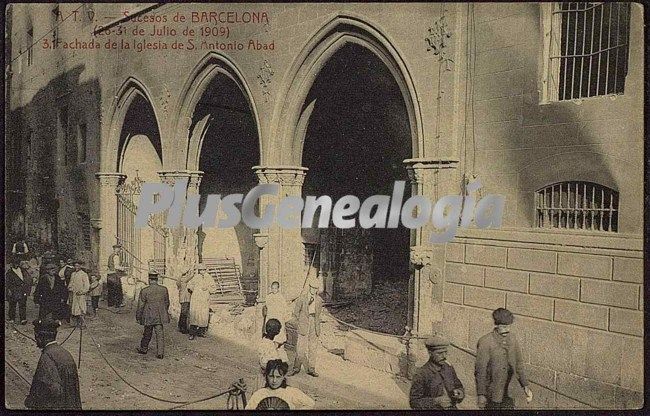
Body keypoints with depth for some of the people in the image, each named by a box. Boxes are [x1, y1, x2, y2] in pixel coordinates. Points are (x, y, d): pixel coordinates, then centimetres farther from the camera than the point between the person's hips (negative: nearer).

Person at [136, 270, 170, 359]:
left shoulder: (144, 291, -12)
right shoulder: (164, 289, -2)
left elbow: (140, 306, -7)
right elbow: (167, 303, 9)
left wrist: (138, 317, 5)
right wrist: (165, 312, 25)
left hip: (149, 317, -2)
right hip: (160, 317, 2)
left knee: (147, 333, 16)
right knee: (160, 334, 5)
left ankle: (143, 349, 34)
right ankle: (160, 353, 2)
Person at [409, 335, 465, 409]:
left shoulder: (448, 368, 5)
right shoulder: (421, 374, -10)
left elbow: (459, 386, 19)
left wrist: (460, 393, -3)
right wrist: (436, 401, -18)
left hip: (452, 408, 5)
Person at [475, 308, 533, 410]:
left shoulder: (512, 339, 1)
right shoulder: (485, 342, -16)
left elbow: (518, 364, 11)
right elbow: (480, 370, -13)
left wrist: (525, 386, 5)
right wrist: (481, 394, -13)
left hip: (509, 393, 5)